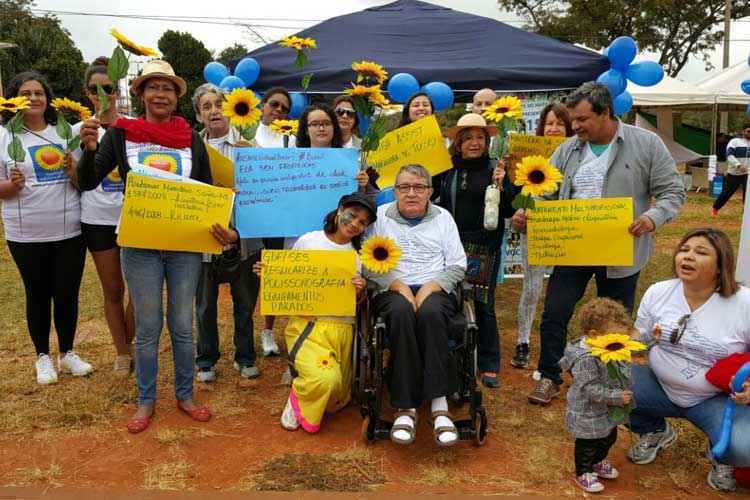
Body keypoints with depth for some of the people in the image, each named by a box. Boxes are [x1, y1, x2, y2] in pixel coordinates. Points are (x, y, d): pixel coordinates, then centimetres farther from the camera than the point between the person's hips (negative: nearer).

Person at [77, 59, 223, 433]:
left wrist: (224, 229, -12)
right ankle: (146, 400, 24)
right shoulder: (121, 134, -1)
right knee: (147, 327, 8)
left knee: (182, 325, 10)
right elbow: (87, 183, -3)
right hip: (140, 246, -1)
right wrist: (89, 149, -22)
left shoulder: (192, 140, 2)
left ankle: (185, 395, 27)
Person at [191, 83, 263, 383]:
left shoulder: (246, 143, -1)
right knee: (205, 304, 12)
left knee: (245, 302, 13)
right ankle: (206, 359, 29)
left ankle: (244, 357, 31)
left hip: (243, 235, 0)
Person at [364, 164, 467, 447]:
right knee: (402, 313, -36)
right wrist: (398, 285, -12)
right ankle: (405, 407, -33)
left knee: (431, 312, -36)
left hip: (434, 289, 1)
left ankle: (438, 404, -34)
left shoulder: (443, 218, 15)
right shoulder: (380, 216, 12)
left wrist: (430, 287, -9)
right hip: (392, 291, 0)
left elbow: (457, 265, 8)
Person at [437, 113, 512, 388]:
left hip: (484, 246, -2)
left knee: (483, 303, 0)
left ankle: (489, 365, 13)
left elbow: (508, 211, 1)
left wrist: (500, 186, -13)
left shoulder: (494, 169, 2)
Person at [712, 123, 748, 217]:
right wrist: (738, 165, -31)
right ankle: (715, 208, 29)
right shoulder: (735, 142, -4)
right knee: (727, 193, 9)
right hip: (734, 174, -2)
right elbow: (729, 155, -17)